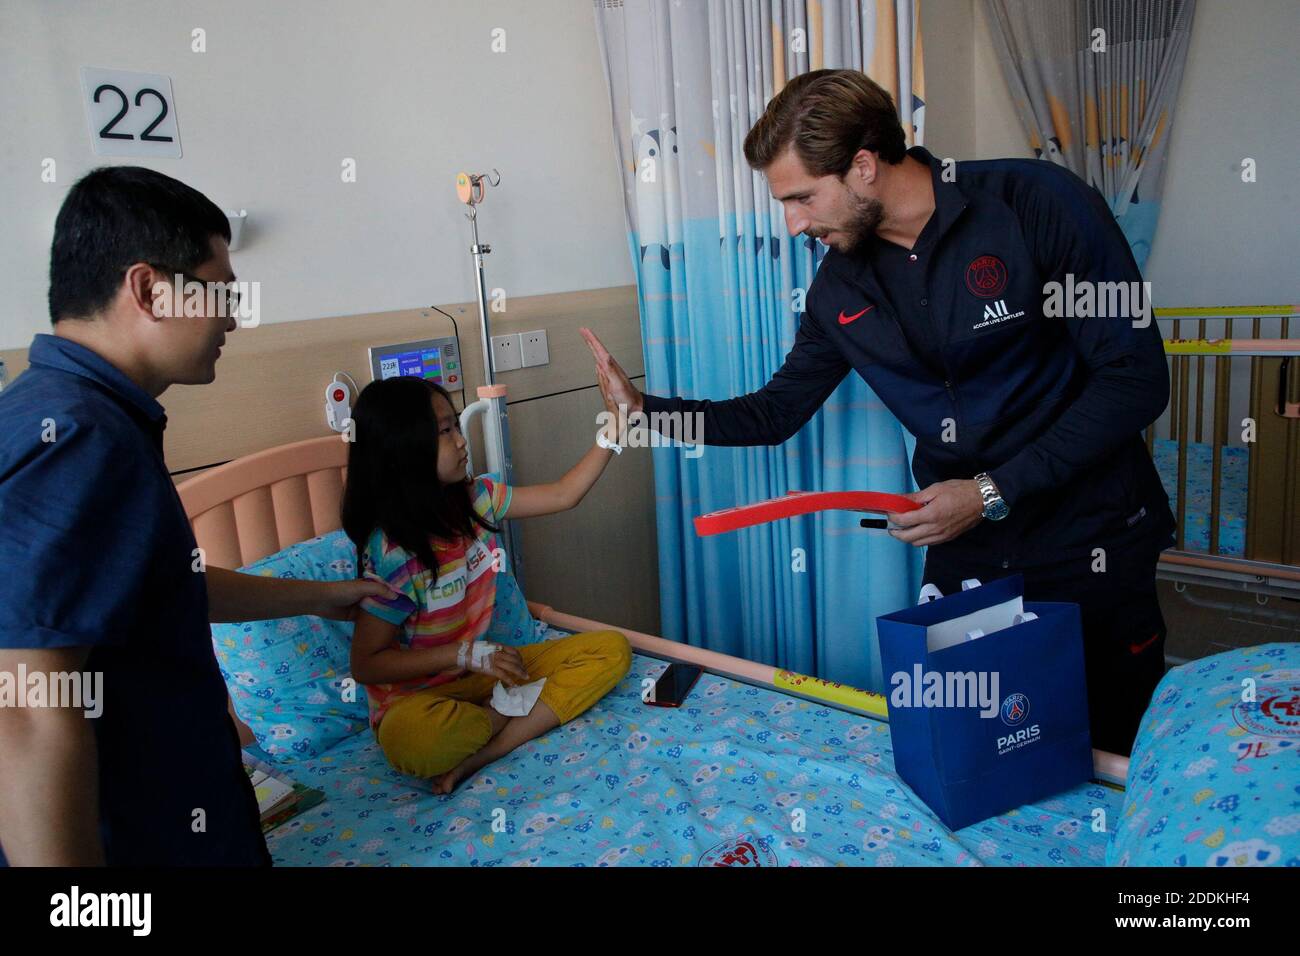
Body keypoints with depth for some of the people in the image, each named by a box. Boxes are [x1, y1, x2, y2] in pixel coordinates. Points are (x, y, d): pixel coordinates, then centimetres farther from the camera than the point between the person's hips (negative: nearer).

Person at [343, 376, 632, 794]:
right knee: (408, 737, -42)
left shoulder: (474, 499, -2)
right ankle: (512, 713, -10)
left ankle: (472, 760, -18)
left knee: (612, 649, -7)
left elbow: (562, 495, 4)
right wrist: (468, 654, -23)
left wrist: (614, 423, -5)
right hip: (418, 694, -7)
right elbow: (366, 664, -16)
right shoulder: (392, 553, -21)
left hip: (483, 670, 7)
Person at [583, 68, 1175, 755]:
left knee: (1111, 751, 6)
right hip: (964, 551, 4)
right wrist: (644, 407, 1)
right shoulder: (840, 287, 1)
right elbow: (775, 413, 11)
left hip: (1090, 543, -3)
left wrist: (994, 490, -17)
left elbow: (1136, 378, -14)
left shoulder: (1038, 203, -14)